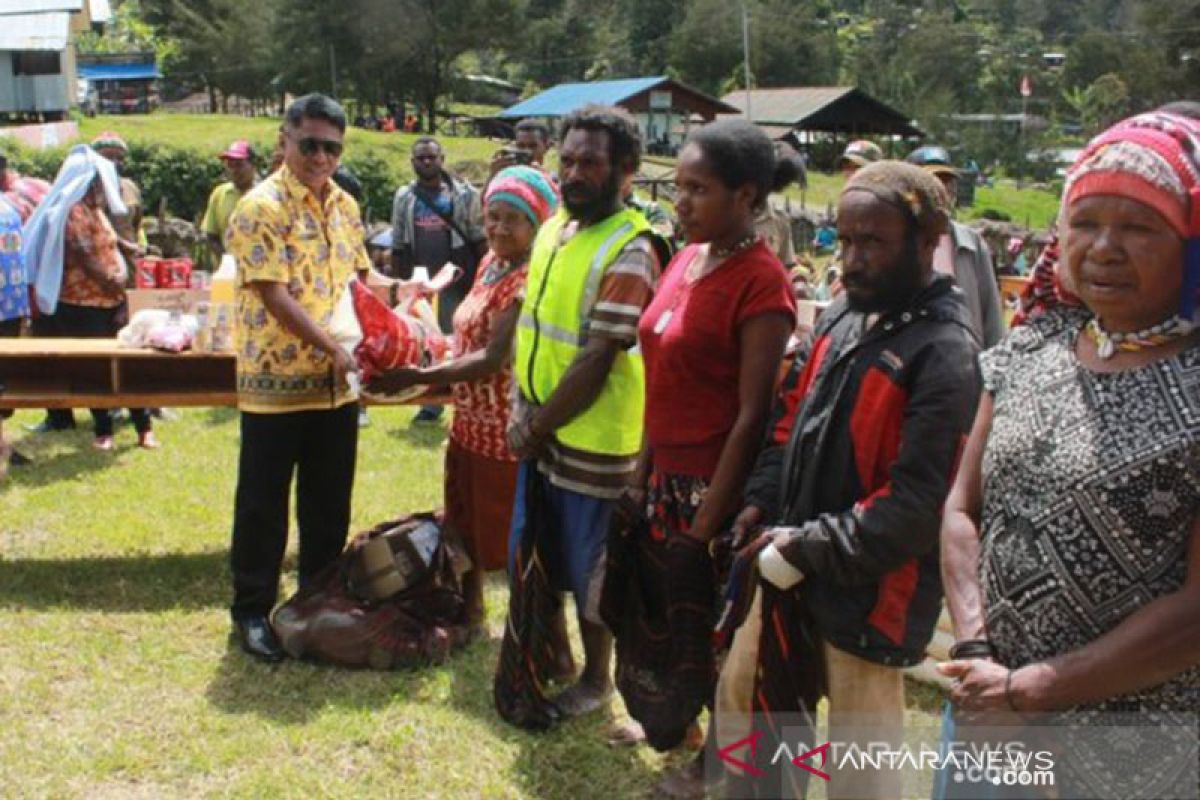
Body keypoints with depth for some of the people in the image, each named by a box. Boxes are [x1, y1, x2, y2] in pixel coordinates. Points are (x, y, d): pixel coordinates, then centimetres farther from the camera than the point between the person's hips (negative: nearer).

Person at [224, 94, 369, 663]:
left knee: (329, 502, 16)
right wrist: (333, 348, -20)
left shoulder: (344, 205, 9)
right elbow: (275, 296, -19)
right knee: (263, 504, 5)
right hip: (276, 381, -7)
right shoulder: (261, 208, -14)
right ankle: (251, 611, 18)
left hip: (336, 383, 7)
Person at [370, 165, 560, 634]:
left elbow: (495, 358, -25)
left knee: (511, 540, 4)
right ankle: (468, 612, 41)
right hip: (469, 422, 9)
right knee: (466, 525, 23)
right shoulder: (490, 263, 7)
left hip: (506, 432, -9)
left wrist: (419, 377, -24)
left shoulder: (529, 281, -20)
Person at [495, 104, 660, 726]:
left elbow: (596, 363, -23)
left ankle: (596, 679, 30)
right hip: (540, 432, 8)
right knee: (532, 554, 21)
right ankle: (540, 646, 44)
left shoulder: (627, 254, -20)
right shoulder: (554, 230, 6)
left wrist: (538, 426, -14)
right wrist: (524, 414, 0)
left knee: (587, 567, 9)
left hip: (592, 440, -8)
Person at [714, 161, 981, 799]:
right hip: (787, 571, 8)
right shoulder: (843, 315, 6)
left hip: (867, 592, -8)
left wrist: (807, 548, -19)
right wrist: (762, 501, 2)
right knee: (741, 702, 23)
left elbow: (917, 504, -24)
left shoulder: (945, 354, -20)